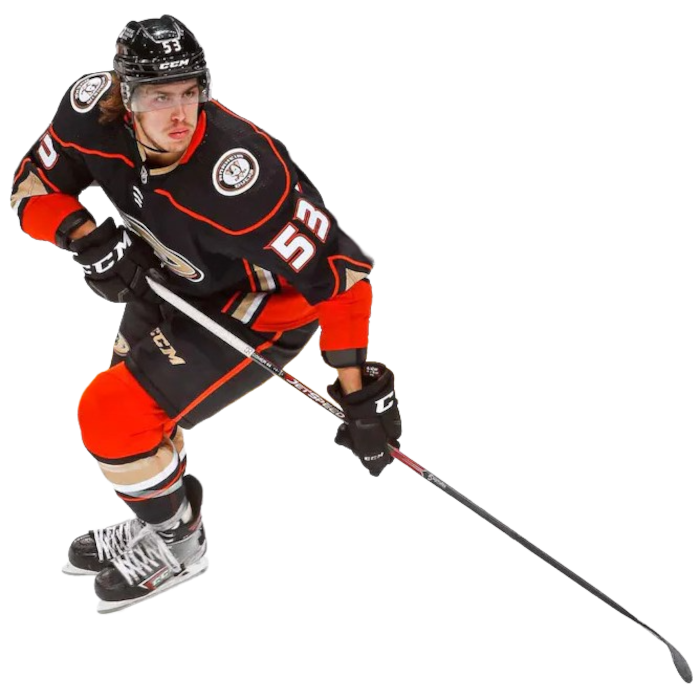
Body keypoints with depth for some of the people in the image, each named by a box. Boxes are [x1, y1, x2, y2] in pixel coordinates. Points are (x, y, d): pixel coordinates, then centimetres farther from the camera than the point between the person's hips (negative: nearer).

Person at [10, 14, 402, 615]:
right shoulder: (92, 109, -23)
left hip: (261, 311, -7)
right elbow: (32, 189, -7)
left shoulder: (236, 176, -41)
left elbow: (338, 272, -35)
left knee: (111, 418, -12)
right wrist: (87, 238, -28)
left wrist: (361, 393, -33)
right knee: (131, 379, 26)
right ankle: (157, 523, 53)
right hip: (178, 283, 7)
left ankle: (178, 544, 16)